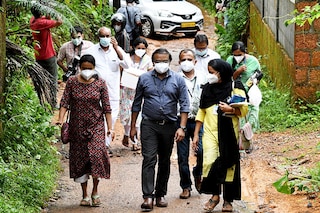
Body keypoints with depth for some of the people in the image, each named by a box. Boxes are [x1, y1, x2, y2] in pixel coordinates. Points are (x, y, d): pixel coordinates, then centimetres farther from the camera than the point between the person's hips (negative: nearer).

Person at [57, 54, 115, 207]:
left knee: (97, 154, -16)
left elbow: (106, 107, 0)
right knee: (79, 158, 4)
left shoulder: (100, 83, -1)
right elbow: (65, 102, -4)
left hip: (96, 125, -1)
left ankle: (95, 191, 1)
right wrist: (61, 119, -21)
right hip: (77, 127, 1)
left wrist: (110, 128, -5)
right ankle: (85, 195, 15)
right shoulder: (72, 82, 0)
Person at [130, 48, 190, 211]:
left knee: (165, 161, 10)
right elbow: (137, 104, 9)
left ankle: (160, 194, 19)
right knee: (149, 159, -11)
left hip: (169, 126, 1)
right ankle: (148, 196, -15)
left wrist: (182, 127, -7)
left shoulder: (178, 80, 2)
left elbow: (184, 105, 1)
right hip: (149, 125, -1)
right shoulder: (144, 79, 4)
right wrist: (133, 126, 7)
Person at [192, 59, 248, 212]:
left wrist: (231, 109, -21)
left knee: (228, 165, 2)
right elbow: (201, 112, 15)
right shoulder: (207, 88, 11)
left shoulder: (234, 87, 0)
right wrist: (196, 134, 12)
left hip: (229, 133, -2)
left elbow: (244, 110, -2)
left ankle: (228, 200, 12)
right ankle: (214, 195, -3)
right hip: (210, 132, 2)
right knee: (209, 162, -15)